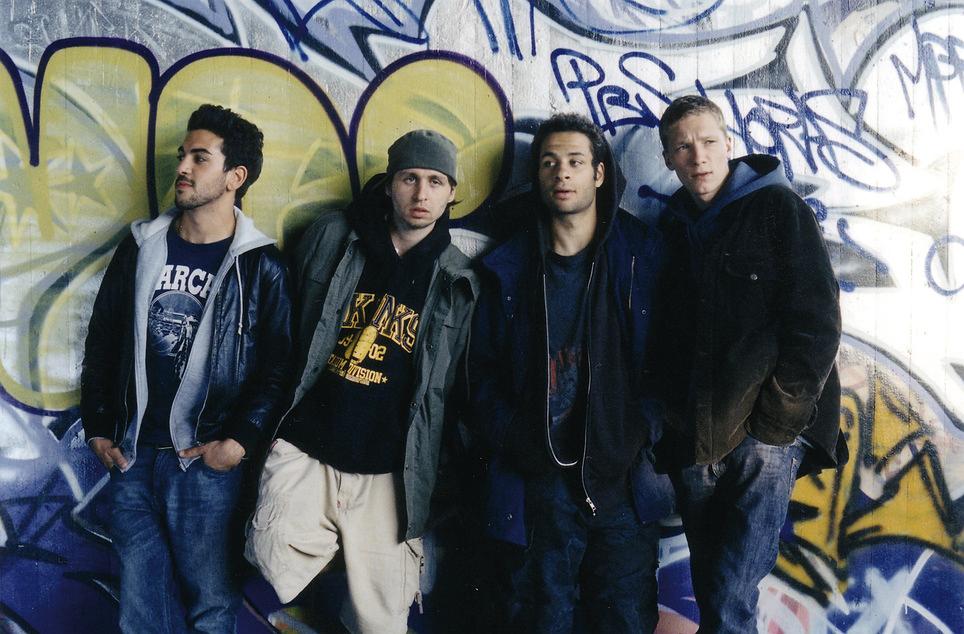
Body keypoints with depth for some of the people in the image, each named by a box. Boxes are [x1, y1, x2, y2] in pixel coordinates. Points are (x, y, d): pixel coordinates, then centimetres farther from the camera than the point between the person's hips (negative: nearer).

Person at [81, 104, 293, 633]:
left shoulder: (260, 266, -5)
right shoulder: (141, 247, 7)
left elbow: (278, 367, -7)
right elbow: (101, 341, 12)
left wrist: (239, 440, -12)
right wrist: (96, 428, 10)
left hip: (204, 461, -4)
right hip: (130, 454, 4)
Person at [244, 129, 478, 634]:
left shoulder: (457, 282, 3)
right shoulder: (330, 239, 2)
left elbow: (456, 387, 8)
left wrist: (437, 475, 8)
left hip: (387, 473, 0)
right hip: (302, 448, 0)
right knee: (277, 560, -20)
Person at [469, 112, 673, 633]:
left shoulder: (642, 254, 3)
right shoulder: (509, 267, 6)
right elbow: (484, 369, 8)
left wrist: (647, 430, -9)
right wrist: (509, 439, -4)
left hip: (623, 477, -1)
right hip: (540, 482, 1)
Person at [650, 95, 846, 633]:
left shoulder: (779, 207, -1)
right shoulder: (673, 226, 14)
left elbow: (818, 321, -7)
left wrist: (778, 417, -12)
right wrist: (666, 415, 7)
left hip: (766, 436, -5)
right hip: (694, 443, 5)